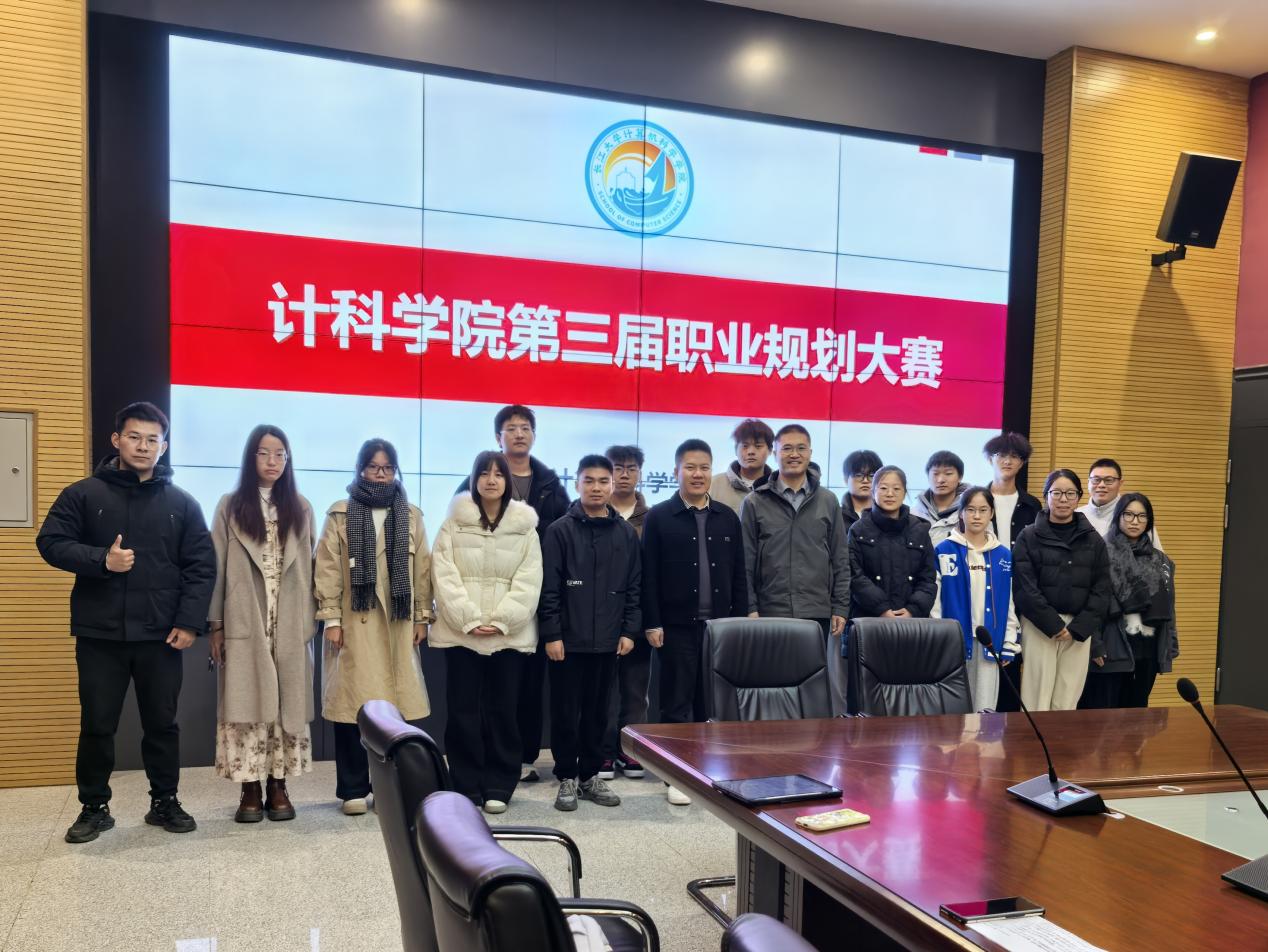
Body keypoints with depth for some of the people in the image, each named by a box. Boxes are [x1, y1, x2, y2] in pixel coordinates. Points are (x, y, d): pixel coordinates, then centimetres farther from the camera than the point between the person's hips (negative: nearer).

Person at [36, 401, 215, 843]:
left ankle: (165, 802, 24)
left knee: (162, 723, 10)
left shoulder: (182, 503, 5)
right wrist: (101, 560, -16)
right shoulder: (83, 494, 3)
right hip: (99, 634, -1)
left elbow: (201, 567, 4)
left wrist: (189, 621, -5)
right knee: (97, 725, 8)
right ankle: (94, 807, 23)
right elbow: (50, 542, -1)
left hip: (161, 636, 1)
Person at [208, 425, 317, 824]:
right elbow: (217, 567, 2)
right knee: (247, 703, -1)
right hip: (245, 623, -2)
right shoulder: (230, 506, 4)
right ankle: (250, 790, 7)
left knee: (288, 703, 4)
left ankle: (278, 787, 12)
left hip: (290, 624, 2)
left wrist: (311, 621, 1)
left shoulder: (301, 509, 9)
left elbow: (310, 567, 7)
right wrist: (215, 625, -2)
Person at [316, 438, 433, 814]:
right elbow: (328, 569, -2)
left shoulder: (411, 516, 11)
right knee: (353, 702, -1)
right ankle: (354, 789, 11)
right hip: (354, 623, -2)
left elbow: (422, 569, 9)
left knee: (395, 704, 2)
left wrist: (422, 616, 4)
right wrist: (331, 619, -8)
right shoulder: (340, 514, 3)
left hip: (398, 624, 2)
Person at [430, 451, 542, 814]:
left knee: (503, 710, 5)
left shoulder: (525, 526, 6)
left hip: (510, 634, 0)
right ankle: (467, 787, 13)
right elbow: (444, 576, -3)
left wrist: (501, 620, -12)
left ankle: (498, 787, 15)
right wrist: (470, 620, -13)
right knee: (463, 711, 3)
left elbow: (528, 581, -1)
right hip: (460, 632, 0)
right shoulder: (454, 522, 5)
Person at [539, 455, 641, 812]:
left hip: (607, 640, 3)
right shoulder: (560, 530, -2)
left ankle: (590, 774, 24)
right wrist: (551, 634, -9)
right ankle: (567, 777, 17)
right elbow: (549, 588, -5)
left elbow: (634, 587, 10)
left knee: (597, 712, 11)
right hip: (568, 639, -3)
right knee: (565, 713, 4)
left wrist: (629, 630, 4)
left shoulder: (626, 533, 7)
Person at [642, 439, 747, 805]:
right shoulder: (659, 517, -2)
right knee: (678, 702, 4)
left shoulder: (727, 517, 8)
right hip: (677, 625, -3)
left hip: (720, 624, 3)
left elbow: (738, 575, 10)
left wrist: (741, 620, 6)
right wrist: (652, 624, -8)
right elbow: (648, 576, -3)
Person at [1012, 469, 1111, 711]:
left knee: (1067, 703, 2)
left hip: (1079, 630, 2)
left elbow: (1101, 591, 5)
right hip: (1039, 627, -2)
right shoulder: (1029, 537, 2)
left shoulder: (1093, 540, 10)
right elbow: (1025, 589, -5)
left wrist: (1078, 627, -6)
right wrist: (1054, 625, -11)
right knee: (1037, 702, -4)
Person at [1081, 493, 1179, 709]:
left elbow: (1167, 608, 15)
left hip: (1148, 647, 6)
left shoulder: (1160, 560, 13)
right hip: (1113, 646, -5)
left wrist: (1170, 646, 10)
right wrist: (1095, 644, -16)